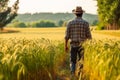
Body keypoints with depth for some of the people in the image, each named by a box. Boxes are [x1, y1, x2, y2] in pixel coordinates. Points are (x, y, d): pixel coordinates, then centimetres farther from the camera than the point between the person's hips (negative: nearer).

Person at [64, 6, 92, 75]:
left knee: (73, 62, 10)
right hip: (82, 46, -1)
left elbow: (67, 36, -1)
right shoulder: (86, 23, -5)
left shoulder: (70, 23, -1)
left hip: (73, 45, 1)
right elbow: (89, 36, -4)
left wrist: (66, 46, 10)